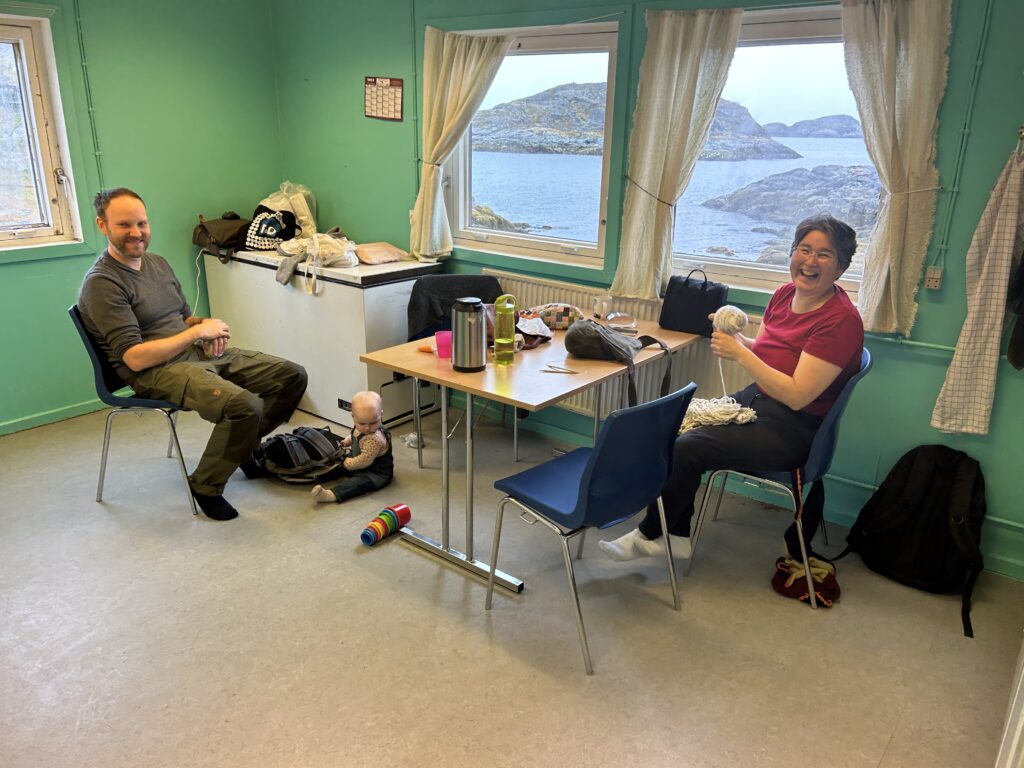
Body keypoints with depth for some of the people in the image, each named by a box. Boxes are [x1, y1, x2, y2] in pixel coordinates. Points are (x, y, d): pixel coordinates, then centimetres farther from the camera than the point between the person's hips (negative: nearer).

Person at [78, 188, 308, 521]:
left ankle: (242, 447, 19)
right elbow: (135, 358, -19)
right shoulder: (102, 284, -13)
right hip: (156, 371, -8)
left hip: (199, 354, 9)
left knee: (293, 376, 0)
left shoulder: (157, 263, 14)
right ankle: (206, 486, -8)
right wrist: (197, 332, -15)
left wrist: (207, 325, -1)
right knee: (245, 405, -33)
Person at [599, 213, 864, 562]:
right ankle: (677, 536, 3)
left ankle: (648, 535, 5)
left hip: (792, 429, -8)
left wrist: (739, 352, -22)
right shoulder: (786, 294, 3)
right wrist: (735, 338, -8)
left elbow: (797, 395, -25)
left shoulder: (842, 320, -21)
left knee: (686, 448, -18)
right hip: (755, 399, 8)